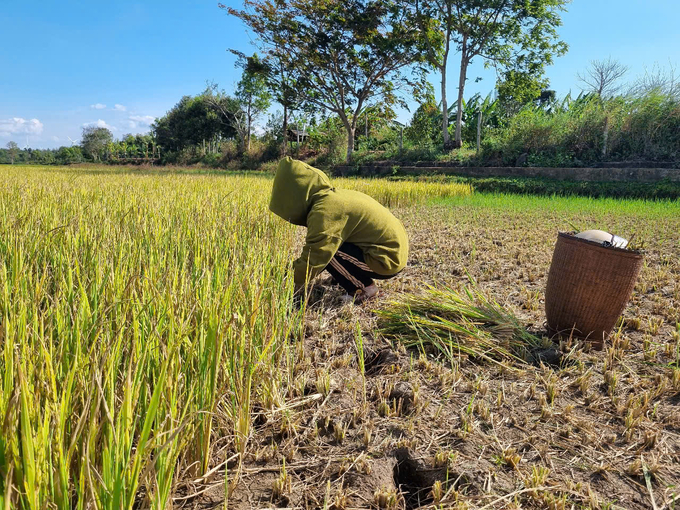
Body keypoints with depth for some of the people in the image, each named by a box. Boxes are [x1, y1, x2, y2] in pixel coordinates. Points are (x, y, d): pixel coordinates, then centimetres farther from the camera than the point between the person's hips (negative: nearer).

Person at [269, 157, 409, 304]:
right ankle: (362, 280, 14)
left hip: (385, 260, -10)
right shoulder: (332, 196, 9)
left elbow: (312, 260, -22)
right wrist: (294, 271, 18)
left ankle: (363, 288, -3)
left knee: (324, 250, -17)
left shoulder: (324, 211, -21)